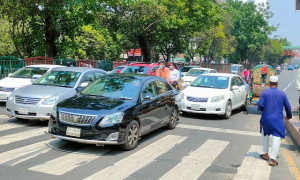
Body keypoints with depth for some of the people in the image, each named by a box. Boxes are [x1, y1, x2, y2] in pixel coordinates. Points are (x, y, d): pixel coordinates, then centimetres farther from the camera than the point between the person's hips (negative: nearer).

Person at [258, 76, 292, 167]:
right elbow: (287, 107, 8)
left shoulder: (265, 92, -3)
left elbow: (260, 105, -10)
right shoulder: (282, 94, 2)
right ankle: (272, 159, -7)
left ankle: (266, 154, 29)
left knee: (265, 135, 23)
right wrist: (289, 116, 26)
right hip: (277, 120, -1)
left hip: (266, 119, 1)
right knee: (276, 138, -1)